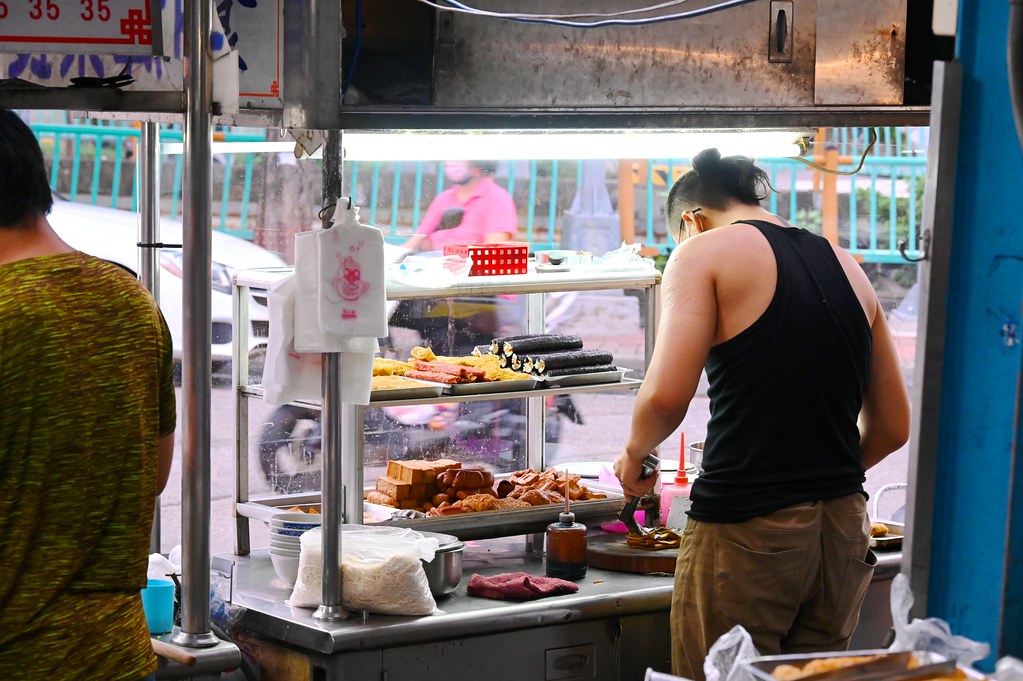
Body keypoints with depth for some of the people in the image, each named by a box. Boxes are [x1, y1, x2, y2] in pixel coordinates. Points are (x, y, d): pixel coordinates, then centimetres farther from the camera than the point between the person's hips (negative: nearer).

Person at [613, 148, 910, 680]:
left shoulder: (705, 252, -3)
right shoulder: (847, 268, 15)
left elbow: (666, 396, -16)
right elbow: (892, 427, 16)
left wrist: (634, 453, 3)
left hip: (744, 531, -6)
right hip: (844, 527, 6)